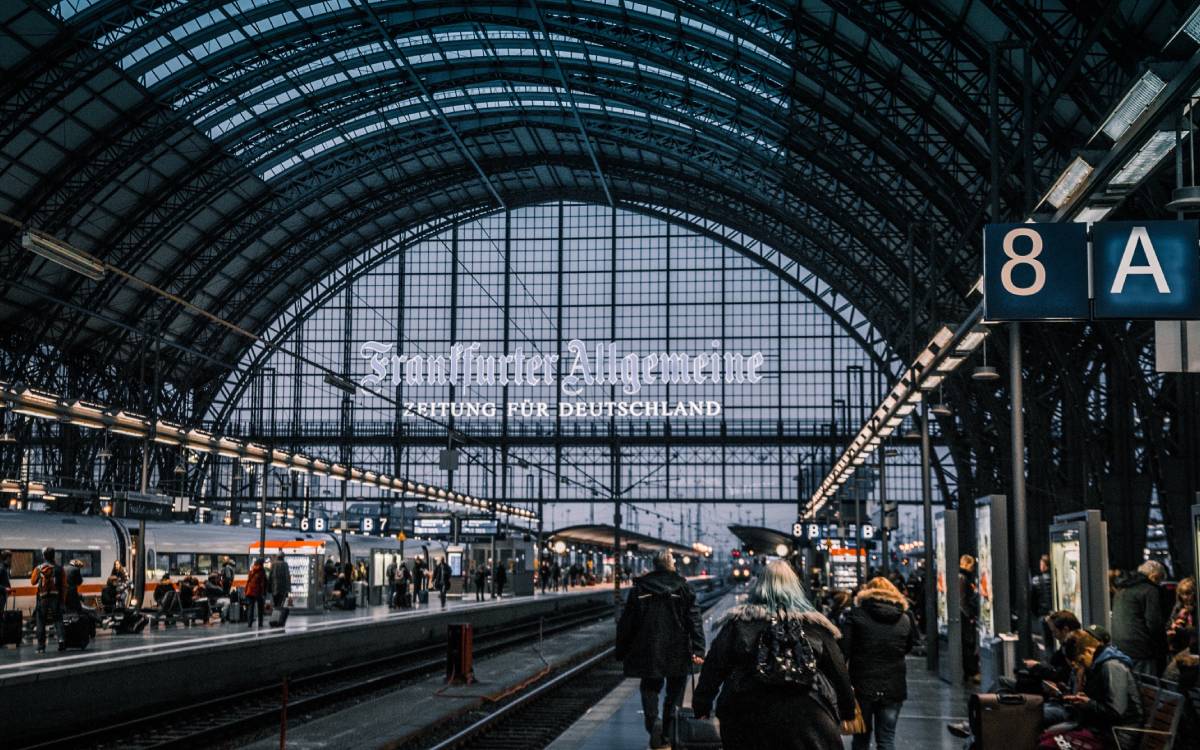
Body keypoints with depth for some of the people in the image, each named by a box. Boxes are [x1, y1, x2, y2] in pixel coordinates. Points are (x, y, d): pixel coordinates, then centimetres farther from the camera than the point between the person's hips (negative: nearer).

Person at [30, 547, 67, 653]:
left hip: (43, 598, -1)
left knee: (41, 622, 9)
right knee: (58, 620, 6)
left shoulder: (38, 569, -3)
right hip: (56, 598, 1)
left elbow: (33, 582, 11)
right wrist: (63, 600, 8)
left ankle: (41, 647, 10)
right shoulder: (59, 569, 0)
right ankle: (61, 638, -18)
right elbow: (64, 586, 1)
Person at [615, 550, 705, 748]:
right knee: (675, 690, 14)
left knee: (650, 687, 13)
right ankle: (669, 731, 11)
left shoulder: (639, 588, -1)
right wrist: (698, 650, -9)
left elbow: (627, 622, 2)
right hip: (677, 651, 0)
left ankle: (653, 720, -11)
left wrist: (622, 650, 10)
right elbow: (694, 620, -8)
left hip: (647, 650, 0)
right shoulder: (683, 587, -2)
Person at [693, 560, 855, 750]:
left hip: (749, 720, 0)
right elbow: (838, 671, 8)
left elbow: (715, 665, 0)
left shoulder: (738, 622, 2)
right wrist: (848, 710, 19)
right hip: (807, 719, 0)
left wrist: (701, 703, 6)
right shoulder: (815, 626, 5)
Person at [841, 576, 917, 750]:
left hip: (862, 685, -1)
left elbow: (843, 650, -11)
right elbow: (908, 647, 16)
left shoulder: (856, 614, -5)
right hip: (893, 688, 1)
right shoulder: (905, 619, 3)